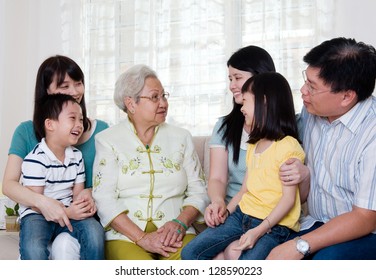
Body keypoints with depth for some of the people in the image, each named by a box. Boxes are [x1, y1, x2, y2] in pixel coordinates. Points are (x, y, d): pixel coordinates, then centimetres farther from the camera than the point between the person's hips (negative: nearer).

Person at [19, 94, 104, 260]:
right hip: (37, 214, -5)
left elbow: (77, 193, 8)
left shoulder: (76, 156, 6)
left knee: (94, 232, -24)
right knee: (34, 249, -34)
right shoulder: (35, 159, -15)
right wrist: (68, 212, -27)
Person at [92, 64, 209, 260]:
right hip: (125, 235, -2)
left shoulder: (181, 138, 15)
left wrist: (180, 223, -9)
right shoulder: (108, 140, 6)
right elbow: (104, 199, -4)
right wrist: (141, 238, -15)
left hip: (174, 234, 3)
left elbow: (199, 192, 11)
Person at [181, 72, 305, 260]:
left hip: (273, 225, -8)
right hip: (242, 215, 8)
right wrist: (225, 211, -1)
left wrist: (258, 231, -22)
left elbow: (288, 198, -15)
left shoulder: (288, 146, -10)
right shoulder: (254, 145, 19)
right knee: (190, 253, -5)